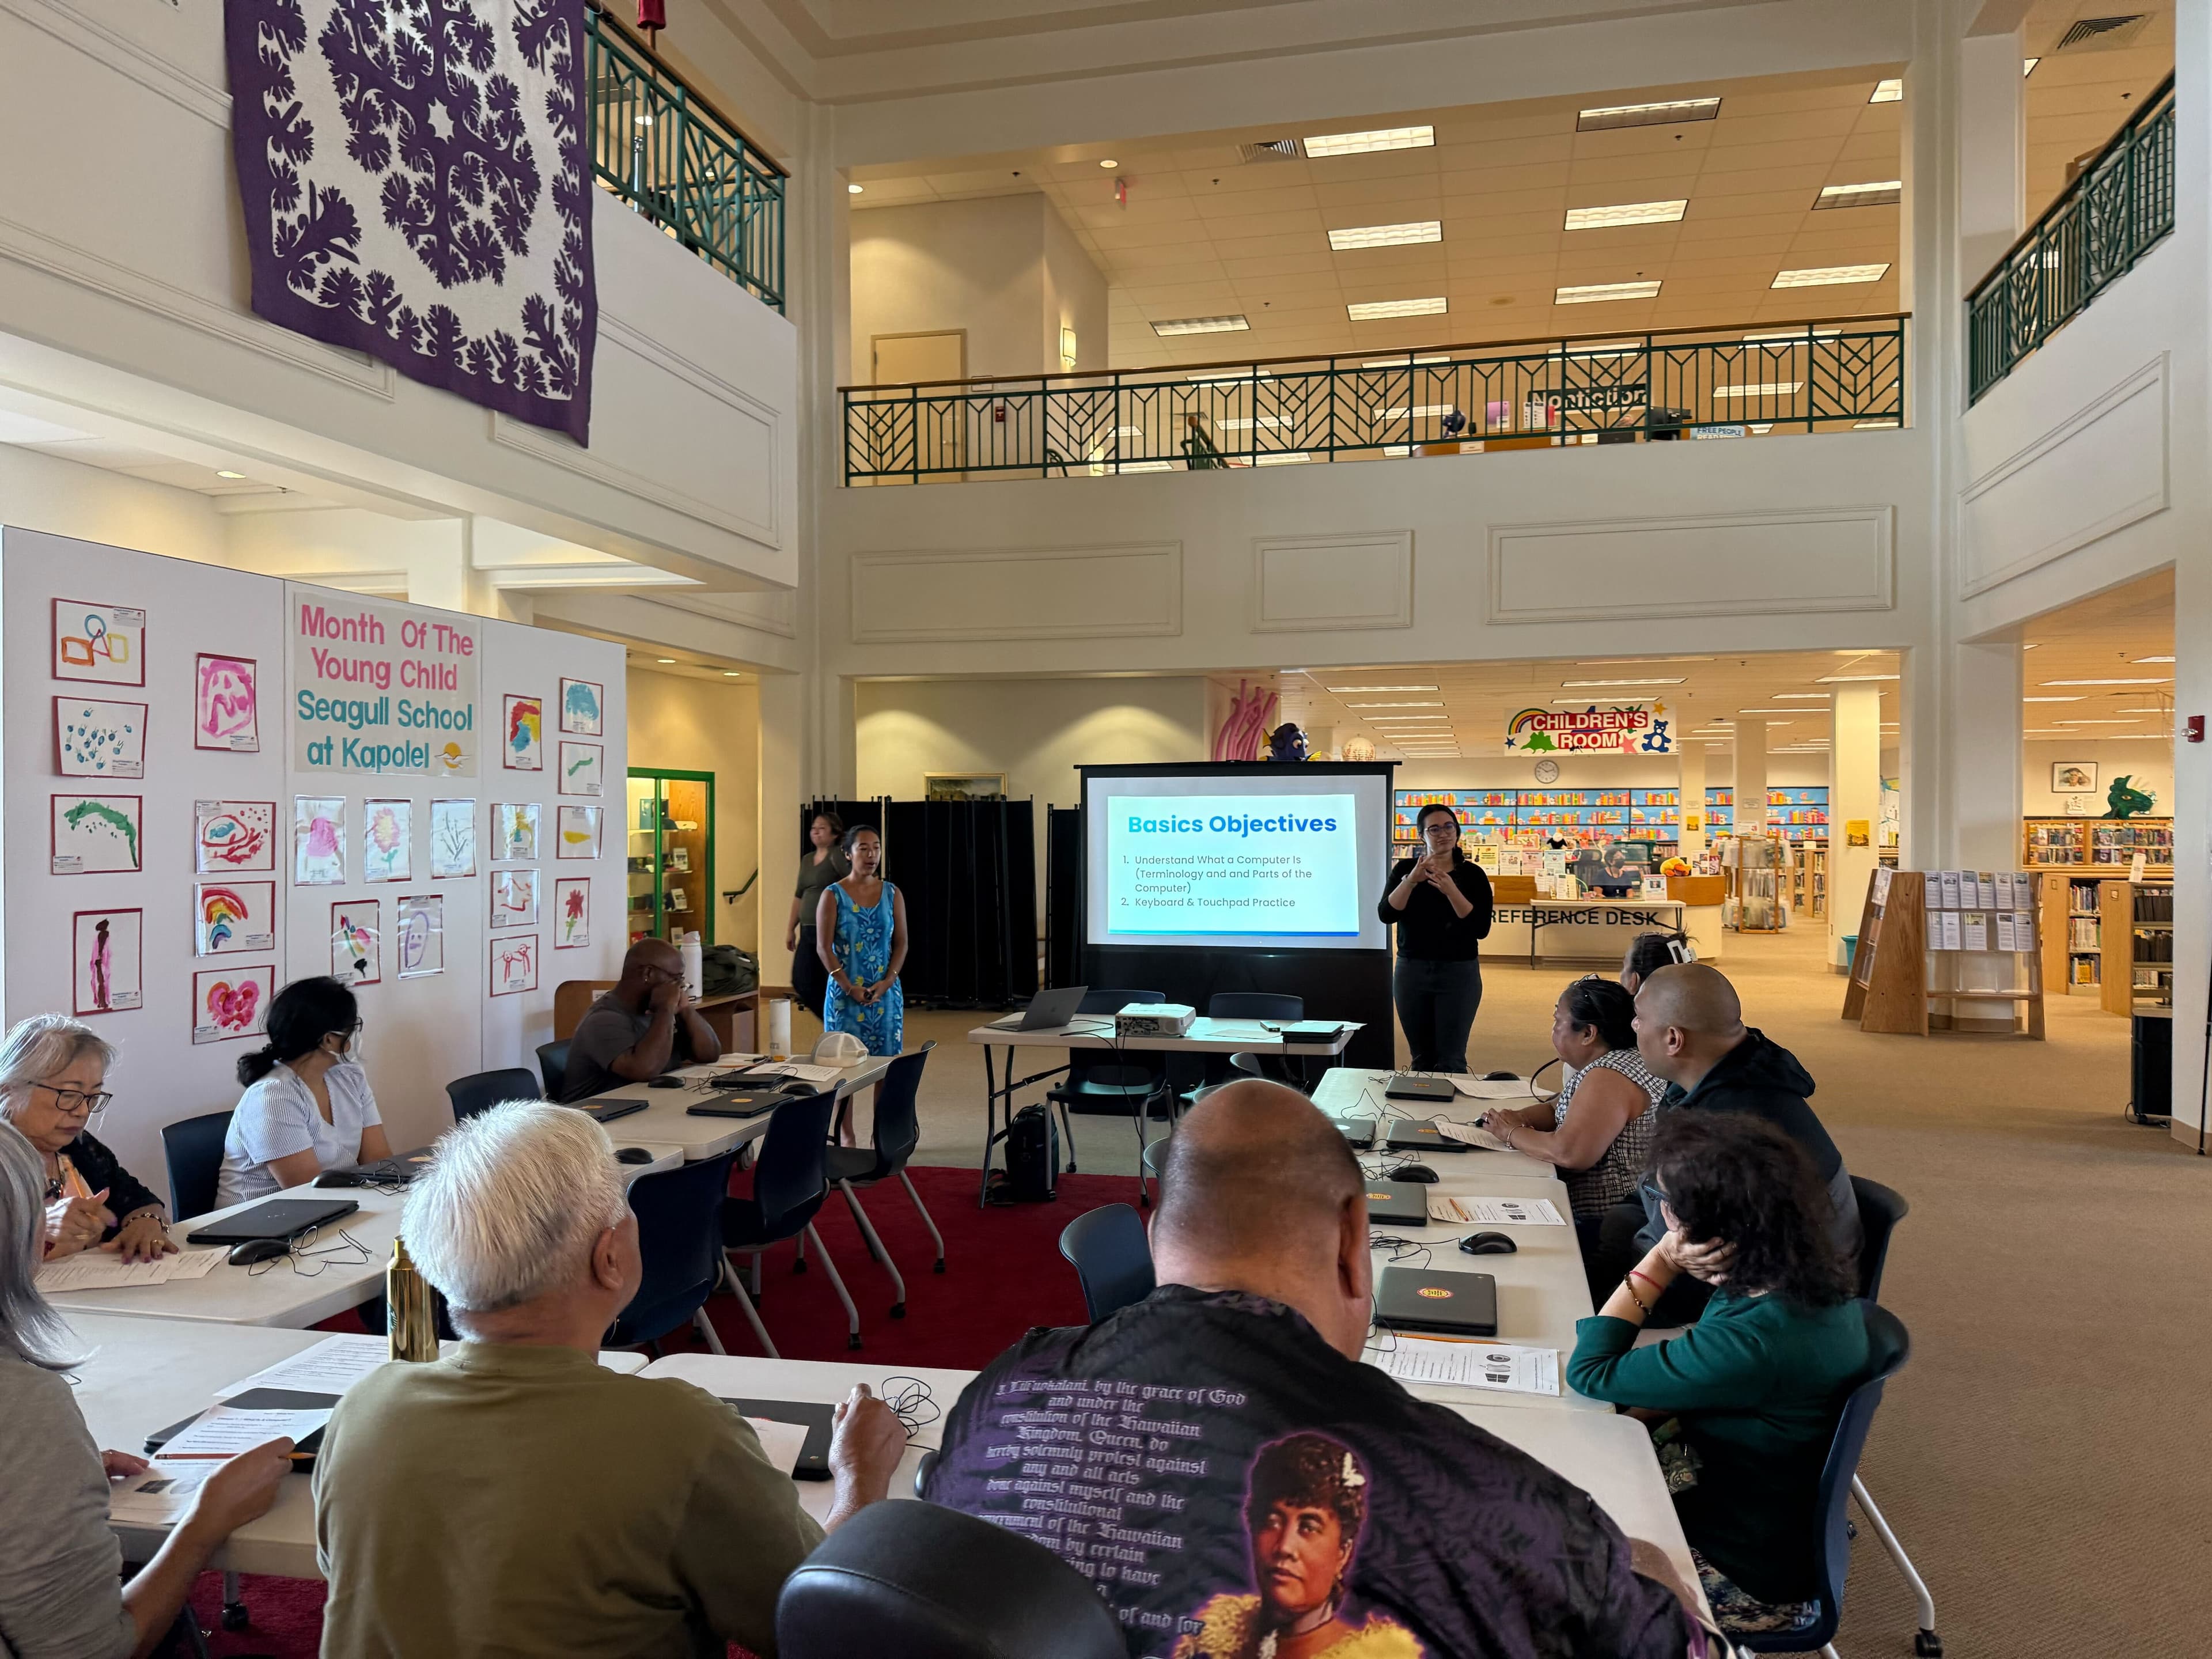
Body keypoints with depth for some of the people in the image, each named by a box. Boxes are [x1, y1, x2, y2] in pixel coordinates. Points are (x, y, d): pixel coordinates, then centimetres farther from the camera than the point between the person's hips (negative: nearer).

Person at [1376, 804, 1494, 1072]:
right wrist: (1412, 880, -23)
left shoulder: (1472, 874, -3)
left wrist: (1451, 890, -23)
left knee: (1451, 1060, -3)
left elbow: (1481, 929, -12)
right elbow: (1386, 915, -10)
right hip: (1411, 970, 2)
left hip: (1459, 972, -2)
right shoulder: (1405, 869, 3)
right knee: (1421, 1057, 11)